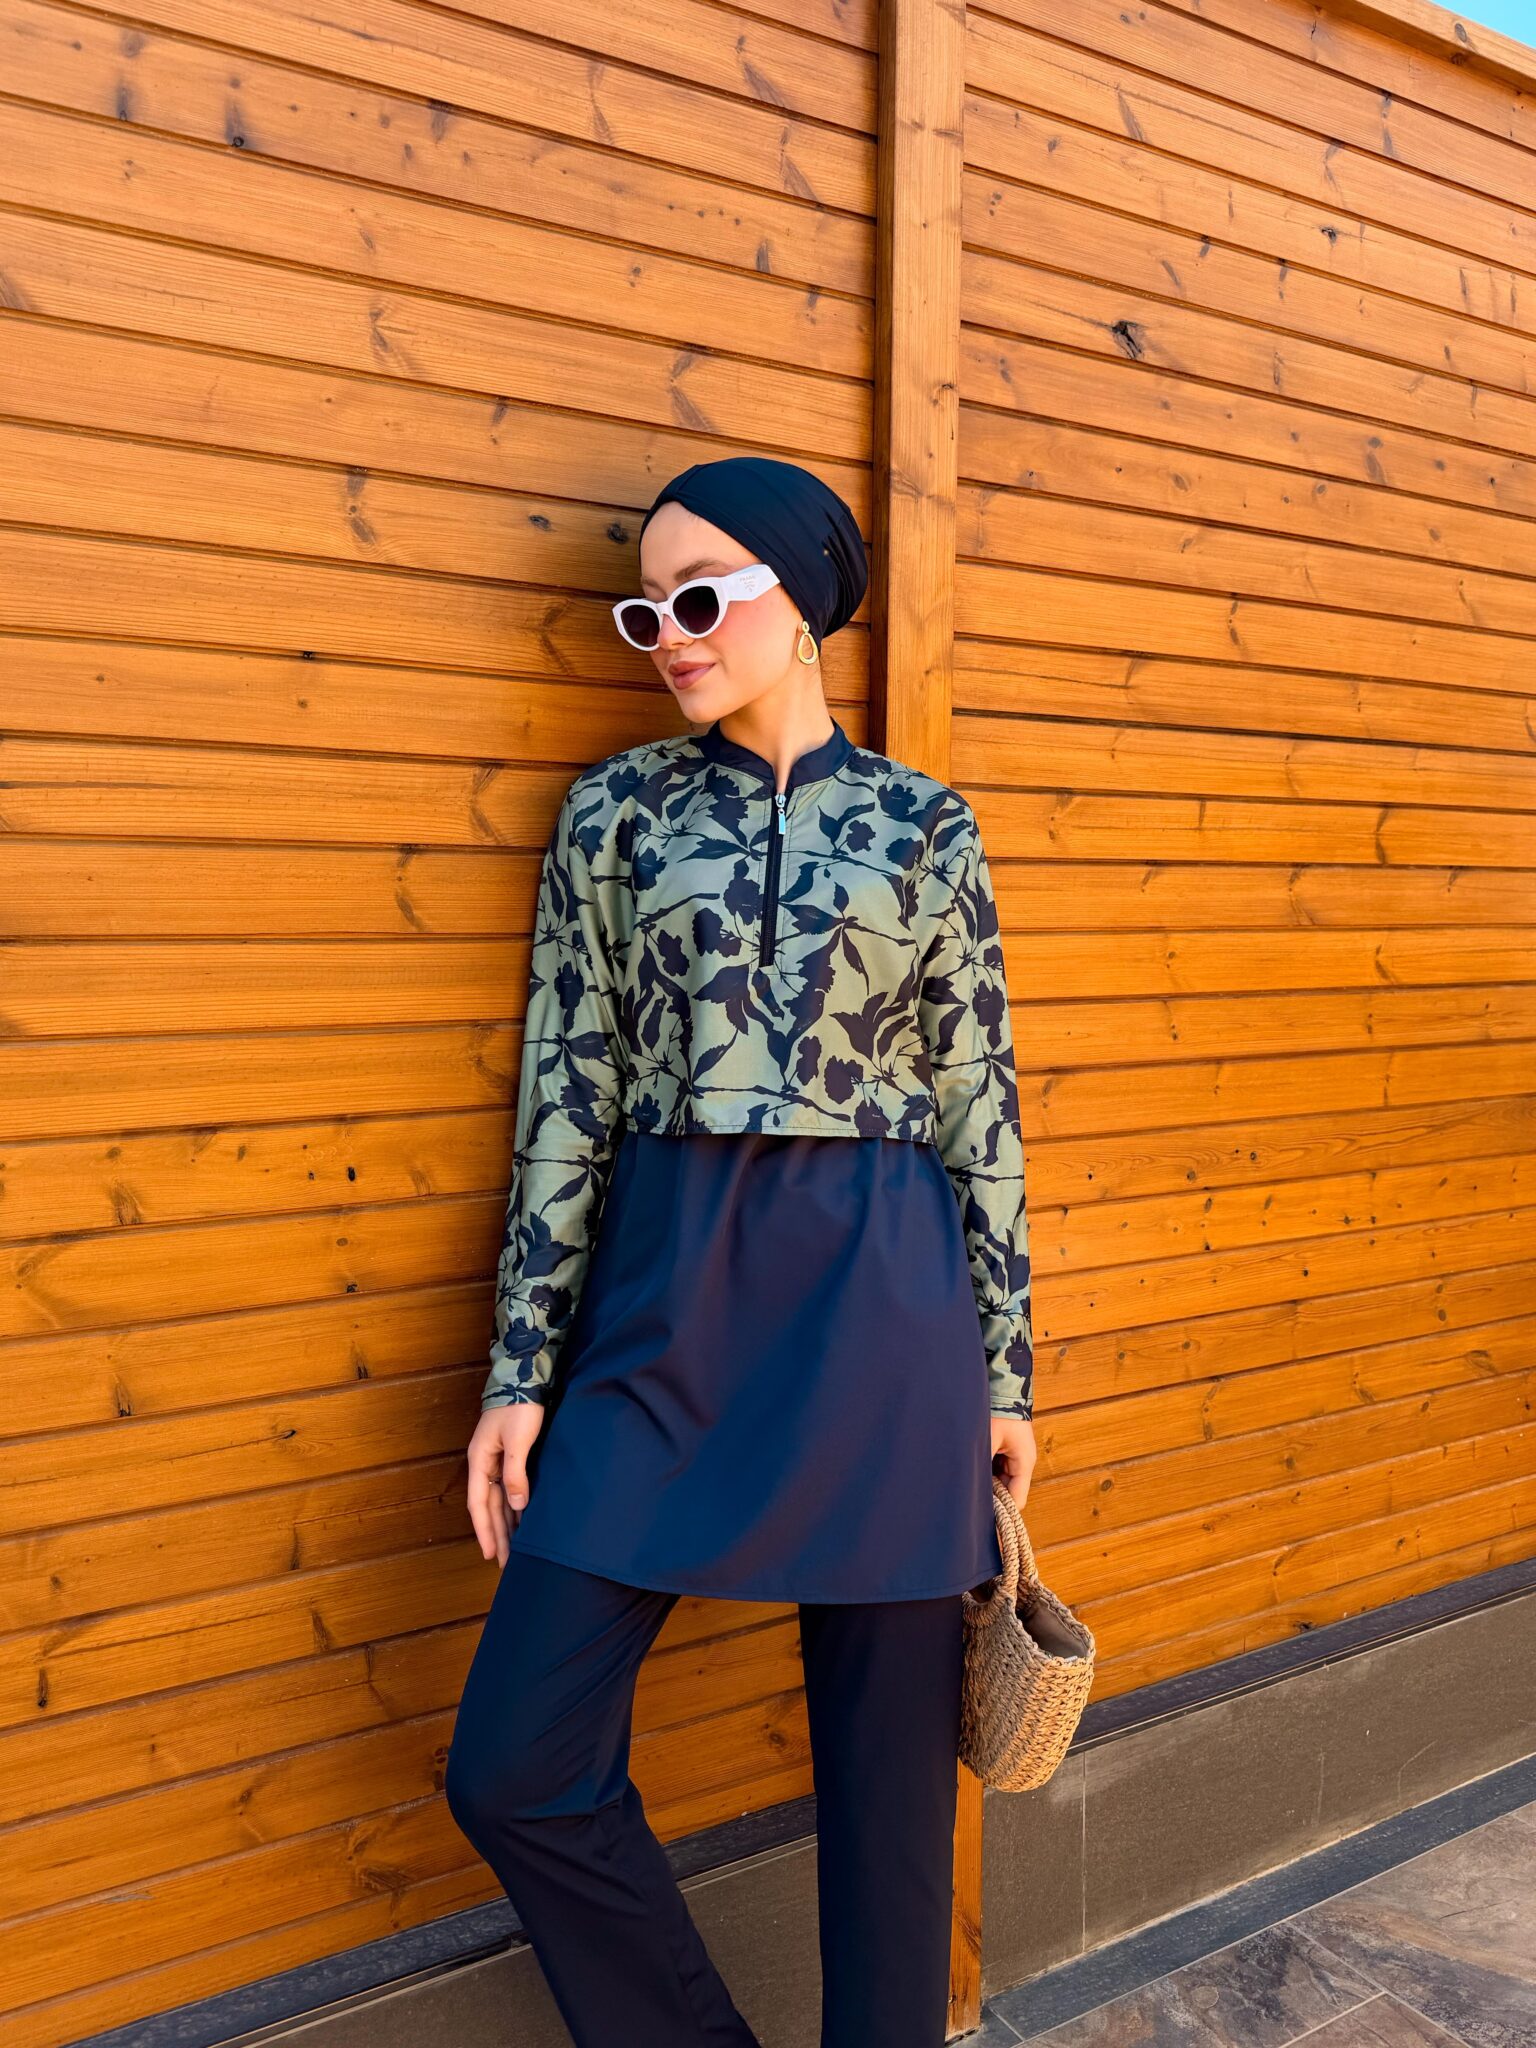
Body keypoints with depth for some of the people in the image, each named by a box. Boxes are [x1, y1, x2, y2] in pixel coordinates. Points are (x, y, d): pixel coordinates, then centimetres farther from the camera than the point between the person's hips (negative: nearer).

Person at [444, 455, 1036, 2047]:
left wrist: (1006, 1365, 6)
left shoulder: (924, 825, 5)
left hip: (880, 1303, 0)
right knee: (518, 1764, 2)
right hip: (664, 1299, 1)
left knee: (887, 1750, 11)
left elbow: (980, 1105, 6)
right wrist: (522, 1367, 1)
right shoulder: (617, 811, 6)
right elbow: (564, 1096, 4)